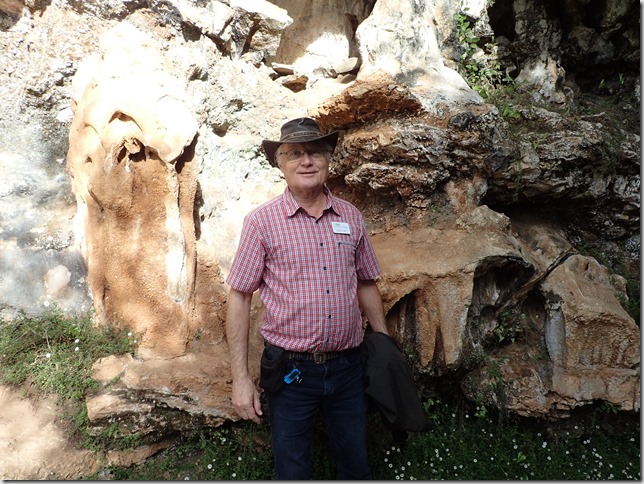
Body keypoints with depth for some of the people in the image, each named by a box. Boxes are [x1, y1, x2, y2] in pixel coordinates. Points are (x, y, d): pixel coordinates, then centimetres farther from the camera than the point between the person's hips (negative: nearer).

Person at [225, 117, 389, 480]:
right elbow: (239, 298, -6)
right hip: (291, 369, -3)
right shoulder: (262, 222, -7)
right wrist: (241, 378, -7)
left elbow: (366, 285, 12)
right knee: (292, 468, 14)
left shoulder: (351, 217, 3)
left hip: (348, 367, 3)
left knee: (357, 465, 18)